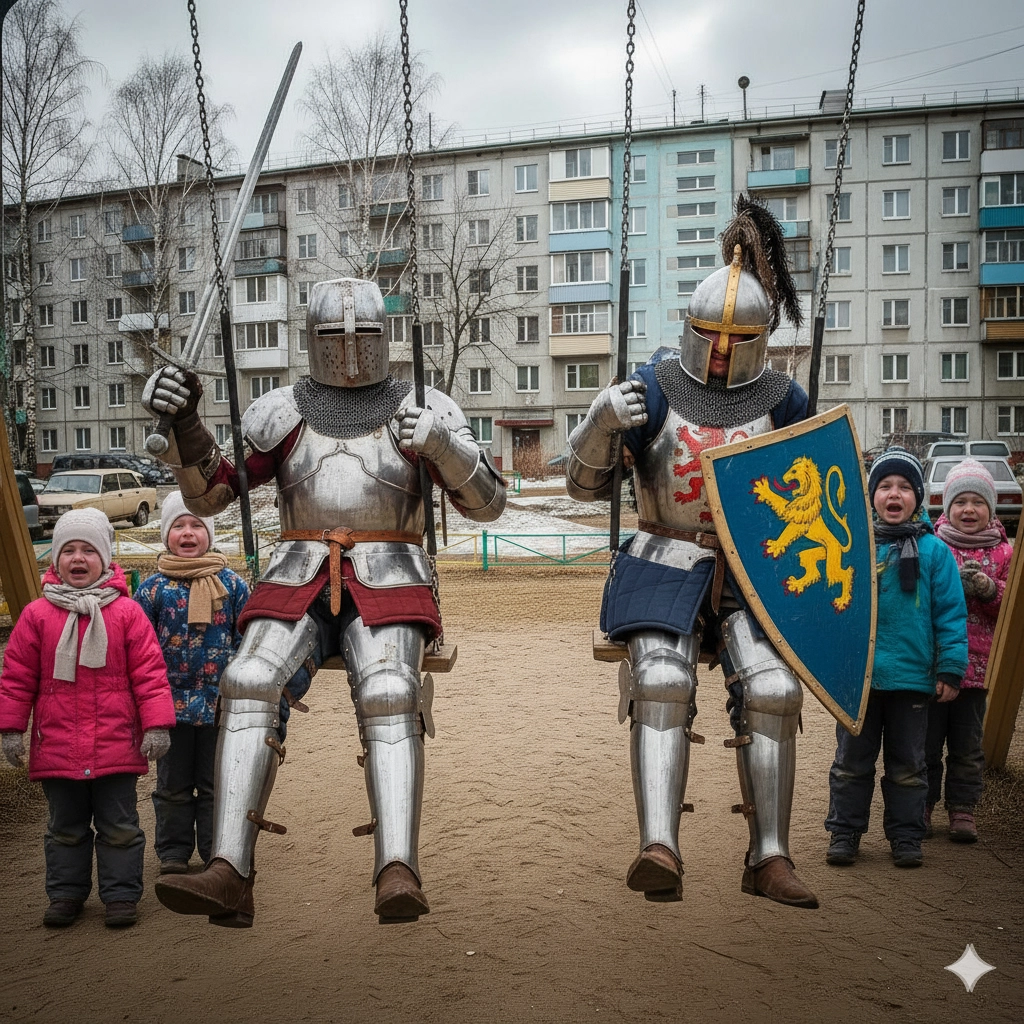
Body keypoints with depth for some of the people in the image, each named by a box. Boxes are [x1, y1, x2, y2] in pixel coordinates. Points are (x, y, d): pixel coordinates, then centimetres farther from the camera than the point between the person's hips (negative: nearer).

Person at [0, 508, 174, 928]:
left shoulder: (126, 612, -4)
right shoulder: (37, 615, 0)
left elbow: (149, 672, -4)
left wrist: (156, 725, -9)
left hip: (116, 746, -1)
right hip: (56, 747, 2)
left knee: (118, 826, 8)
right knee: (65, 826, 16)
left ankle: (121, 894, 20)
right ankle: (66, 894, 29)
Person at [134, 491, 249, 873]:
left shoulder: (232, 584, 0)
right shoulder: (153, 587, -1)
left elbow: (248, 641, 5)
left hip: (220, 702, 0)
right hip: (171, 702, 0)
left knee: (216, 783, 9)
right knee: (173, 784, 12)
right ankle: (173, 854, 24)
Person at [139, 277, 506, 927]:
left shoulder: (422, 410, 9)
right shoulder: (282, 415, 14)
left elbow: (487, 503, 2)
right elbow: (205, 493, 11)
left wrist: (443, 442, -17)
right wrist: (183, 418, -7)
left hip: (386, 586, -2)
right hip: (299, 583, 2)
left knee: (389, 696, -31)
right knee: (251, 688, -26)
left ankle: (398, 875, -39)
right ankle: (230, 878, -29)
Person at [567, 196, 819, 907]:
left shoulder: (782, 401, 5)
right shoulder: (655, 391, 0)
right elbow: (586, 485, -3)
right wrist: (602, 421, -21)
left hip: (752, 570, 2)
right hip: (666, 565, -1)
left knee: (771, 690, -15)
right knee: (661, 681, -23)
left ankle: (769, 859, -4)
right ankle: (661, 851, -25)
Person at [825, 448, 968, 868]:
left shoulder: (933, 550, -2)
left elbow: (950, 613, -2)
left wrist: (950, 669, -5)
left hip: (912, 676, 0)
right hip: (856, 675, 1)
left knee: (907, 763, 12)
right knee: (852, 759, 11)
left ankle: (906, 837, 25)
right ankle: (844, 833, 23)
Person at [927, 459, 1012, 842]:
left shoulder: (1002, 552, 5)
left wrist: (990, 590, -16)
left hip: (975, 666, 1)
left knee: (968, 745, 10)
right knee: (927, 740, 7)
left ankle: (962, 809, 20)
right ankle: (922, 806, 19)